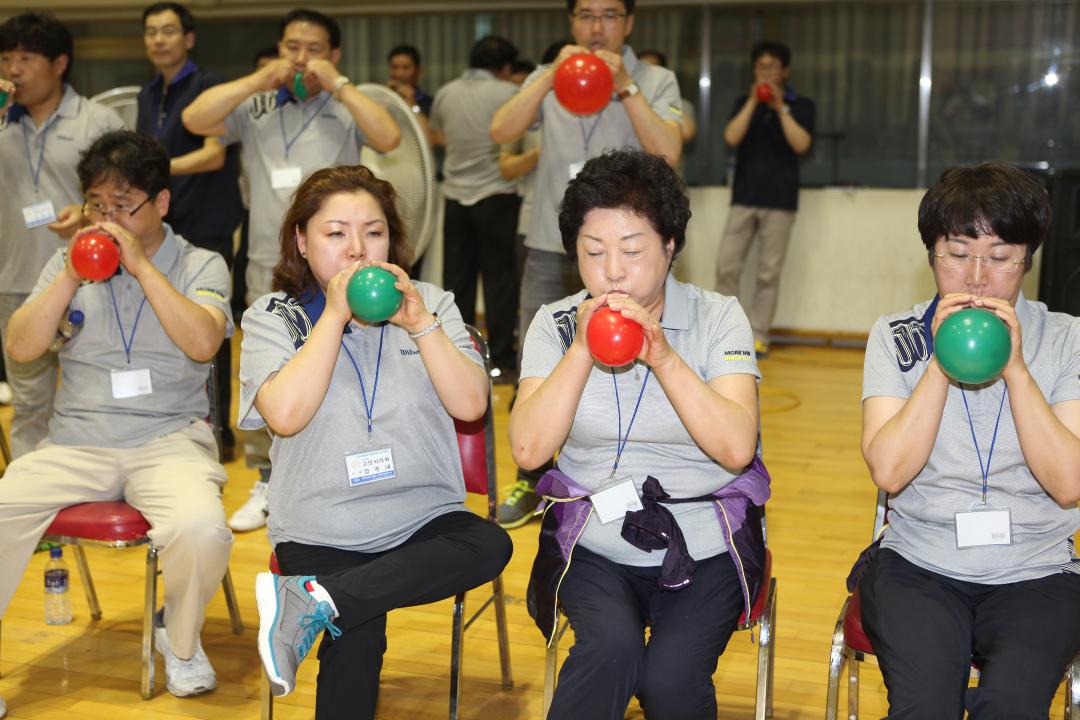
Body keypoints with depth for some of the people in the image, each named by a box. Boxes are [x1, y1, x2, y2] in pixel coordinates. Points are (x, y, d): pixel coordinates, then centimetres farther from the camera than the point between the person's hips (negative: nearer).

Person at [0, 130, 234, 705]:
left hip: (170, 440, -3)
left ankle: (180, 640, 1)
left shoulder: (200, 266, 6)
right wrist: (71, 276, -5)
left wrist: (141, 266, -14)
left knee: (201, 530, -32)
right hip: (75, 444, 3)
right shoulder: (68, 263, 15)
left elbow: (203, 343, -13)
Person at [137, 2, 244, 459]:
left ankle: (218, 428, 9)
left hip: (205, 227, -7)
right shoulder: (148, 94, 14)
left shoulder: (208, 86, -8)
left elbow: (214, 155, -18)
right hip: (163, 228, 7)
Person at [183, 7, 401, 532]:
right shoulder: (254, 108, 8)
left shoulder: (346, 108, 3)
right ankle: (268, 483, 19)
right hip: (269, 266, 3)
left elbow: (389, 138, -15)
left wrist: (337, 85, -11)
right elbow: (194, 120, -5)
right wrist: (257, 82, -6)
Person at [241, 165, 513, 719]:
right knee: (357, 637, -32)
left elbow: (469, 404, -5)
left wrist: (419, 321, -14)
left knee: (490, 545, -30)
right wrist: (335, 314, -13)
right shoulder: (272, 316, 3)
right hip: (322, 532, -3)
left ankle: (312, 600, -28)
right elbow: (285, 415, -15)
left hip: (423, 519, 3)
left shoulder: (429, 304, 8)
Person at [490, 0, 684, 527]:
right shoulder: (547, 78, 8)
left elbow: (668, 153, -14)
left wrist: (625, 85, -20)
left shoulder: (656, 81, 1)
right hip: (550, 248, 3)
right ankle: (531, 483, 23)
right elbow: (501, 132, -8)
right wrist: (551, 76, -19)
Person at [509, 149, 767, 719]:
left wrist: (664, 357, -23)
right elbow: (528, 450, -9)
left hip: (705, 546, 0)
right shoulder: (555, 324, 2)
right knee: (612, 646, -29)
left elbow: (736, 449, -15)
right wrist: (582, 350, -17)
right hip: (593, 543, 1)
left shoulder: (717, 318, -2)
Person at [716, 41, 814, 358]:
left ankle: (758, 335, 2)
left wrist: (781, 108, -12)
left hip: (780, 200, -2)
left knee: (769, 272, -2)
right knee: (727, 266, -5)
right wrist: (754, 102, -9)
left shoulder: (800, 106, 7)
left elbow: (801, 144, -8)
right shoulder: (743, 103, 13)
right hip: (744, 197, 2)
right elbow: (731, 137, -4)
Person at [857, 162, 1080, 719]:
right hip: (918, 565, 0)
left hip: (1034, 573, 0)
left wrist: (1014, 367, -14)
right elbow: (888, 471, -8)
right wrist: (943, 360, -13)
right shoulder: (896, 336, 4)